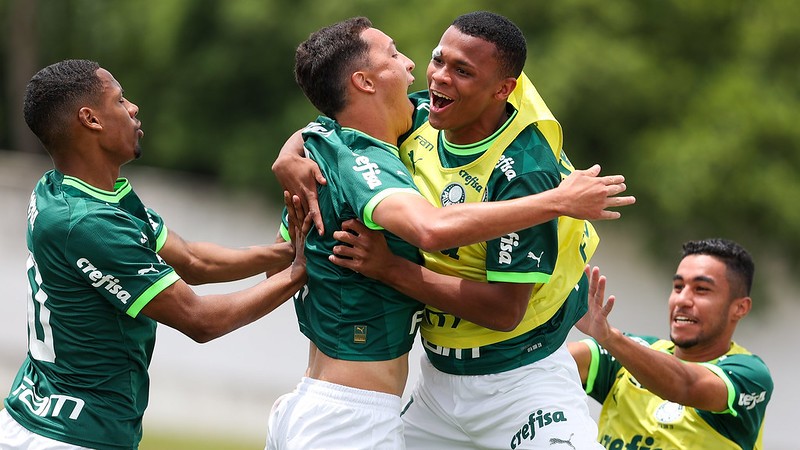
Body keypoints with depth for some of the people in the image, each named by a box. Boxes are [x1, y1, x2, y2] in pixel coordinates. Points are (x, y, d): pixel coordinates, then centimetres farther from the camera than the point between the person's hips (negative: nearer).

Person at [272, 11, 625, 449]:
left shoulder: (525, 171, -25)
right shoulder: (420, 119, -4)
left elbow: (505, 310, -27)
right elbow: (323, 131, 9)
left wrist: (390, 269, -29)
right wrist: (289, 159, -16)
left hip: (523, 383, -7)